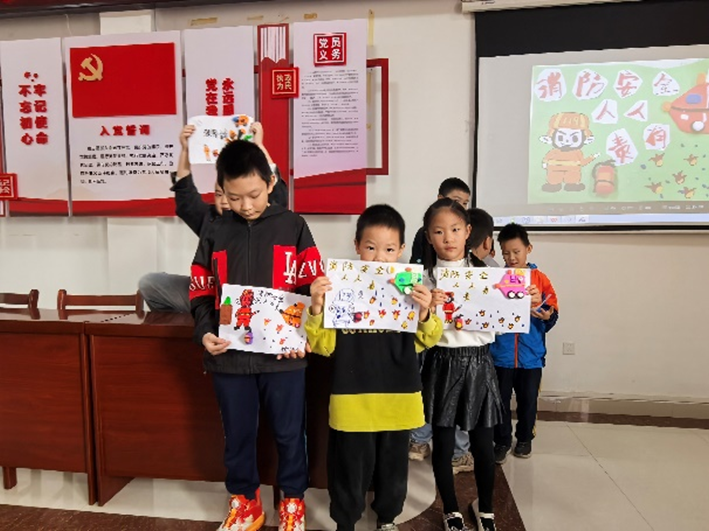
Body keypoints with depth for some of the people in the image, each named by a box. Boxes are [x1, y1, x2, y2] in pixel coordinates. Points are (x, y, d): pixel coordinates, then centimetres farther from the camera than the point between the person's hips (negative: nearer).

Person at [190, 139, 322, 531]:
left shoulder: (293, 227, -2)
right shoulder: (214, 232, 4)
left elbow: (313, 287, -2)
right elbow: (201, 292, 7)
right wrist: (205, 332, -9)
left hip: (283, 353, -2)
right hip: (229, 354, 2)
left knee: (289, 432, 12)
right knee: (237, 433, 17)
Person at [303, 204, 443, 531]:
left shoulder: (410, 289, -2)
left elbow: (427, 341, -2)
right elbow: (323, 346, -7)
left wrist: (425, 314, -22)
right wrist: (316, 309, -24)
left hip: (397, 398, 2)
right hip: (351, 399, -2)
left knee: (393, 465, 20)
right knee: (350, 468, 12)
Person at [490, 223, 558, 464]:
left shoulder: (540, 278, -1)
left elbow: (553, 311, 1)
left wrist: (547, 316, -19)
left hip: (531, 353, 0)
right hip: (501, 353, 0)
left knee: (528, 399, 13)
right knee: (501, 399, 9)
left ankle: (524, 438, 34)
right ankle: (502, 441, 26)